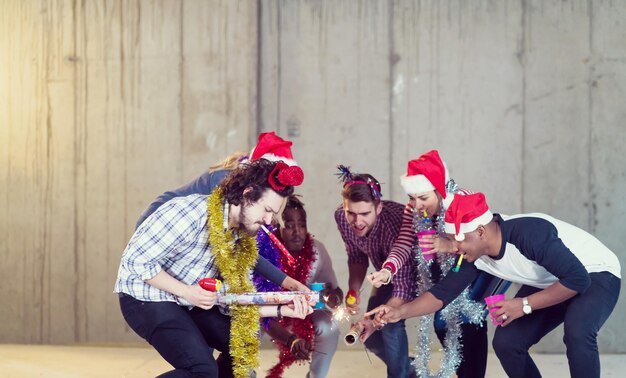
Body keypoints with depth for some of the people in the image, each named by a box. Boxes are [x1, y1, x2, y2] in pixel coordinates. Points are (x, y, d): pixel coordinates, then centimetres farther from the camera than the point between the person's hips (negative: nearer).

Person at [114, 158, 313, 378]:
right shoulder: (191, 213, -27)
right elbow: (136, 260, -26)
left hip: (188, 302, 8)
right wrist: (186, 291, -26)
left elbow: (232, 301, -1)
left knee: (244, 344, 2)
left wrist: (281, 310, -13)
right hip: (146, 298, -8)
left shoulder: (243, 239, -1)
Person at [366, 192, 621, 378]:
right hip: (550, 284, 7)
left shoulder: (530, 233, -37)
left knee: (576, 332, -34)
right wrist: (400, 312, -19)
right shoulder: (473, 254, -14)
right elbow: (443, 292, -7)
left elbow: (578, 279, -35)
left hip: (596, 274, -7)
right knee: (506, 342, -4)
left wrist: (524, 305, -31)